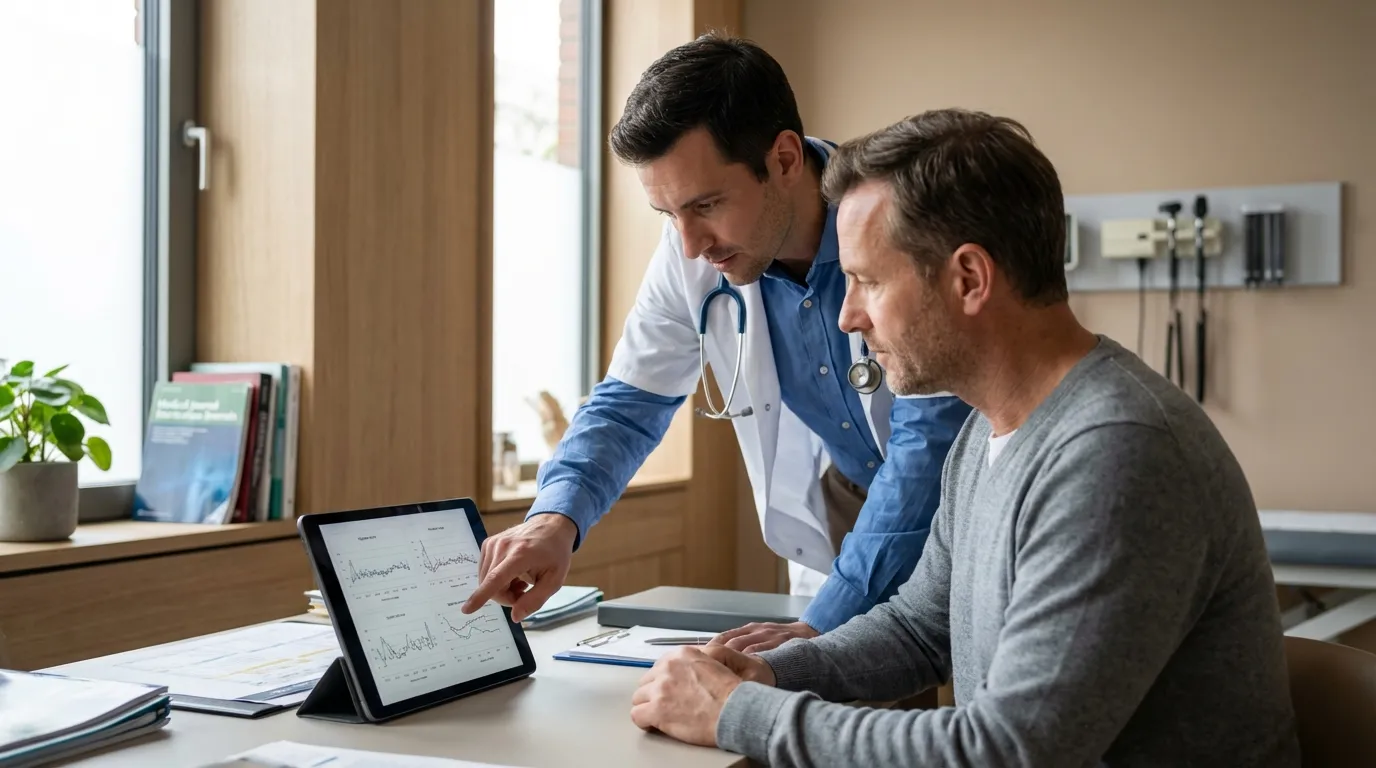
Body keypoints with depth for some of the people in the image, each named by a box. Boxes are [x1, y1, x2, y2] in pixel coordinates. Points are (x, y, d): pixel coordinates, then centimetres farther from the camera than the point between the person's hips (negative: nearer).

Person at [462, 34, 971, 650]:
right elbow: (630, 403, 1)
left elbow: (930, 440, -23)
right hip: (830, 549, 3)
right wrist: (556, 518, -18)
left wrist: (823, 625, -29)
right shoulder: (692, 255, -9)